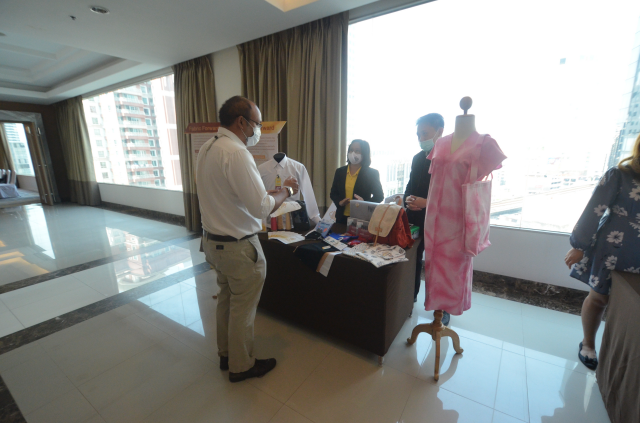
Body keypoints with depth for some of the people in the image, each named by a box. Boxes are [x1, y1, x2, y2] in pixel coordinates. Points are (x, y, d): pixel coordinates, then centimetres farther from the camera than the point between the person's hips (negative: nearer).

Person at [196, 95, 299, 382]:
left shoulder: (206, 149, 7)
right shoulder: (236, 153, -23)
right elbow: (262, 208, -26)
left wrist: (275, 191, 11)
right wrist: (286, 190, -9)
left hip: (212, 240, 9)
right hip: (238, 247, -9)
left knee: (226, 300, 24)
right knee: (242, 309, 11)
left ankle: (226, 354, 44)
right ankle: (241, 366, 33)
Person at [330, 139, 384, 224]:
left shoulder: (372, 173, -2)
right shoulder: (340, 171, 8)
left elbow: (379, 196, 0)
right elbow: (333, 193, 12)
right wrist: (339, 202, -9)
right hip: (342, 218, 3)